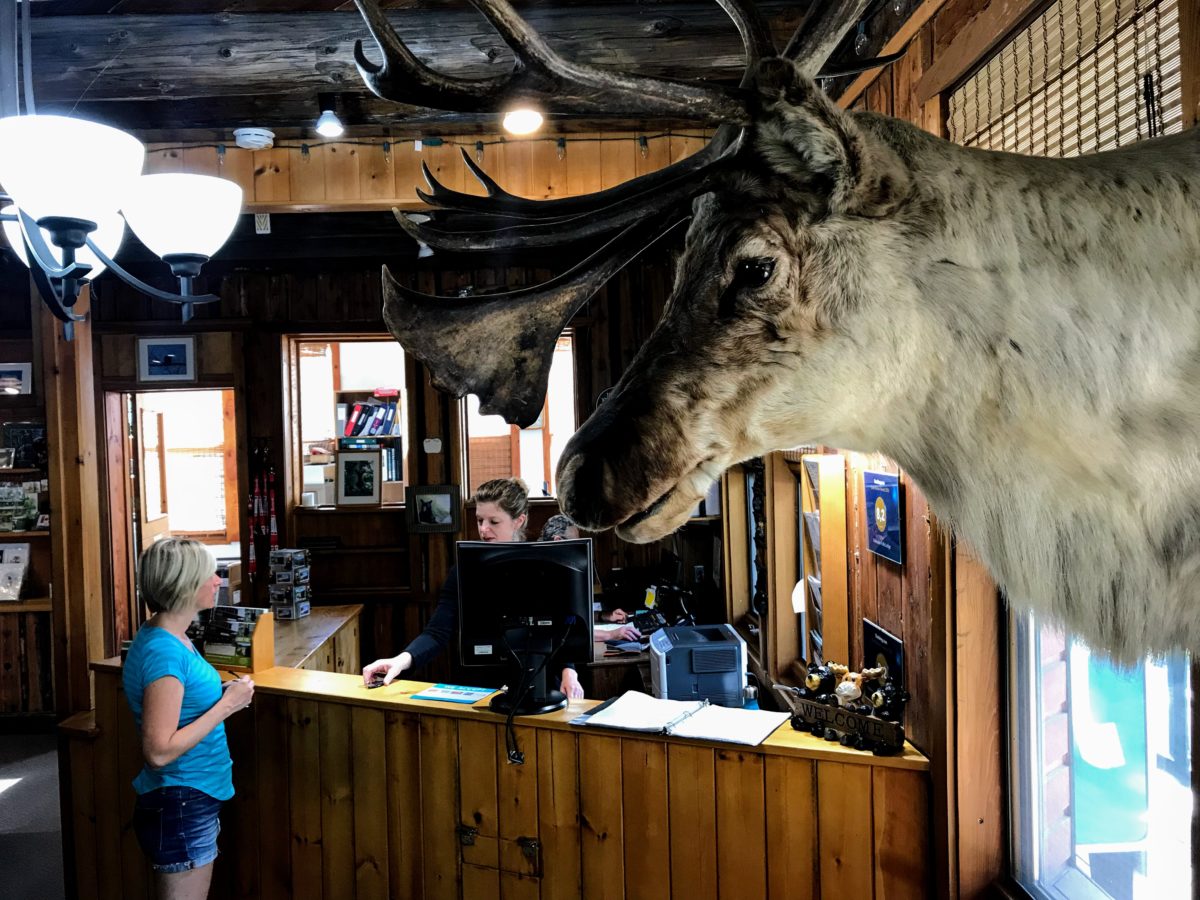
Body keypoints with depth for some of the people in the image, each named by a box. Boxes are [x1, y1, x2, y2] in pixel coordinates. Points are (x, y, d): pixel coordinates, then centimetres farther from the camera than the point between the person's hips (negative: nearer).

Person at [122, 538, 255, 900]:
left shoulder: (171, 638, 5)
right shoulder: (163, 652, -24)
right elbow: (158, 752, -25)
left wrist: (222, 694, 3)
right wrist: (226, 706, -21)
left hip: (194, 802, 10)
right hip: (180, 806, -10)